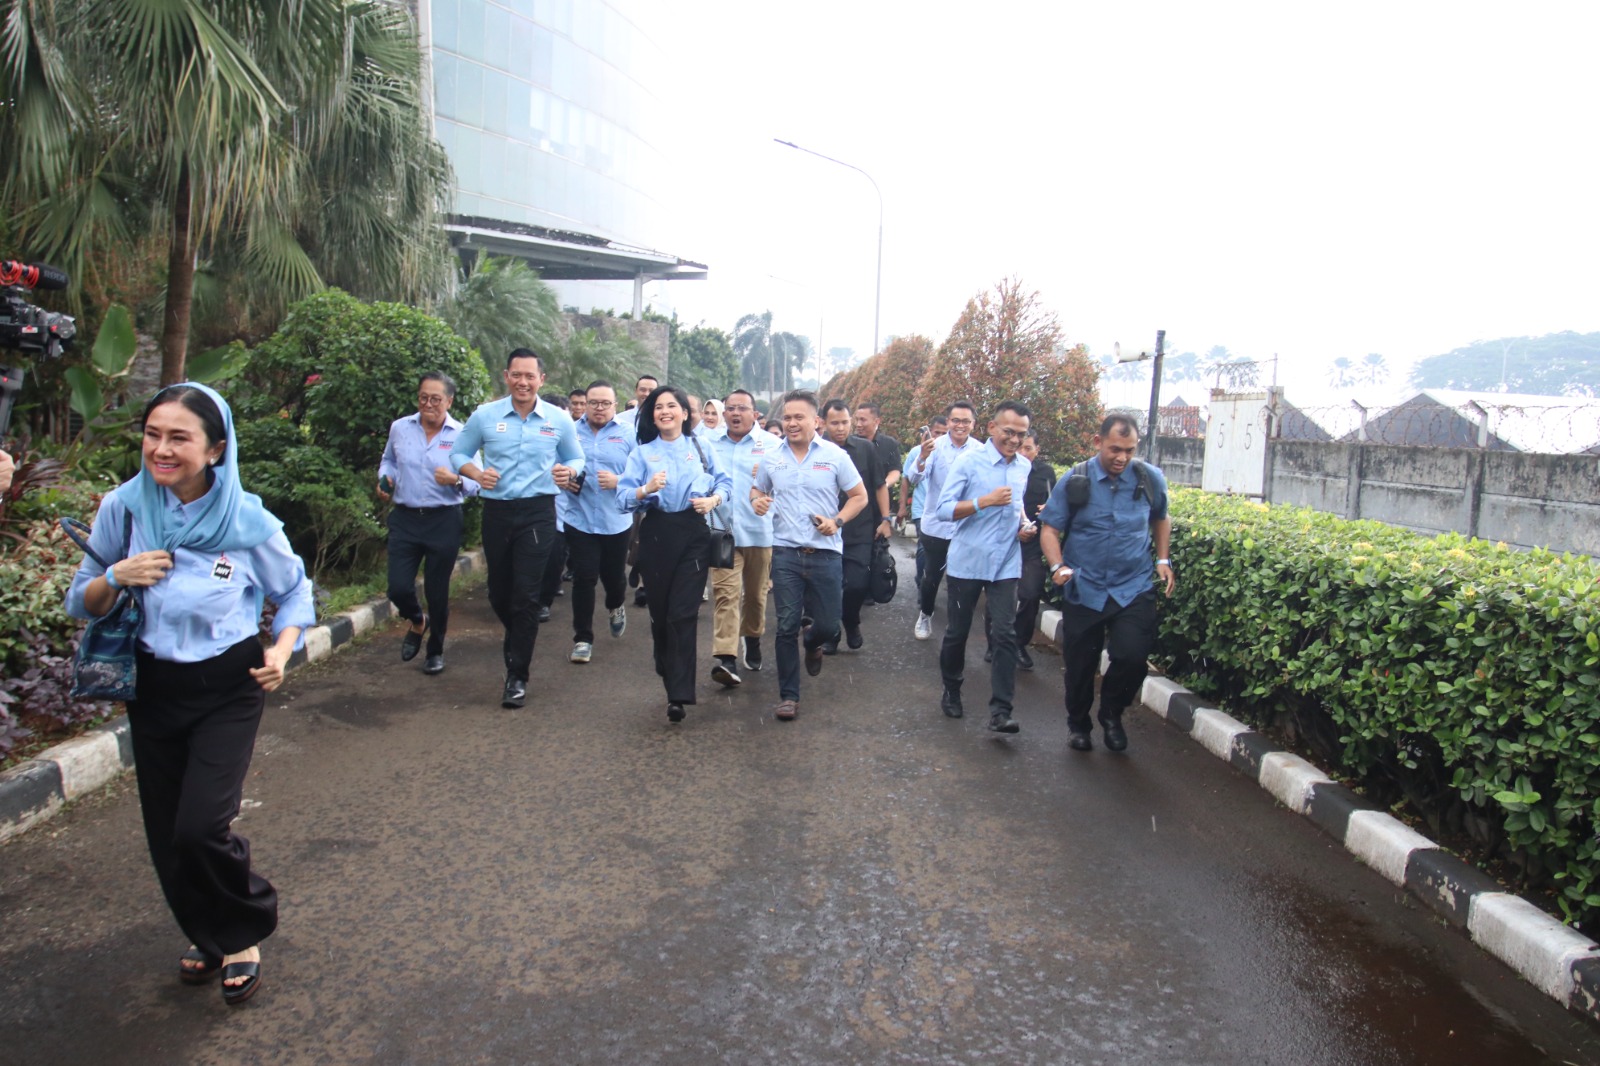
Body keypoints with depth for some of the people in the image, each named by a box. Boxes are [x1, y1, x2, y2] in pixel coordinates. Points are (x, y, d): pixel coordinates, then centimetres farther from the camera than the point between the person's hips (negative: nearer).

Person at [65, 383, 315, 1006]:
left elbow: (294, 591, 3)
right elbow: (81, 604, 4)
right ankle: (208, 936, 38)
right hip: (152, 687, 4)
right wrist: (116, 577, -17)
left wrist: (281, 649, -13)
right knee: (167, 834, 11)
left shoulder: (248, 521, -13)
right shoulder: (123, 508, -6)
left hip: (228, 688, -3)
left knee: (201, 826, -14)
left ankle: (243, 934, 16)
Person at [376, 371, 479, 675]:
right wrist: (384, 479, 0)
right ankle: (418, 622, 33)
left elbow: (475, 483, -7)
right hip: (405, 518, 2)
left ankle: (435, 651, 30)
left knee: (437, 592, 7)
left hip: (444, 522, -2)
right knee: (398, 588, -3)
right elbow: (388, 461, 20)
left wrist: (456, 480, -26)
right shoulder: (399, 428, 3)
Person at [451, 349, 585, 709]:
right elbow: (459, 454, 9)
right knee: (499, 592, 13)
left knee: (525, 595, -6)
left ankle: (517, 675, 5)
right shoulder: (484, 416, 0)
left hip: (538, 513, -2)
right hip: (496, 512, 2)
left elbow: (575, 458, 12)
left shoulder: (559, 420, 1)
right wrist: (476, 473, -12)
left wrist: (570, 472, -11)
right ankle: (516, 637, 46)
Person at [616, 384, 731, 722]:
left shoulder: (701, 449, 10)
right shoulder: (642, 453, 5)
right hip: (656, 534, 1)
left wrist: (713, 499, -6)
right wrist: (646, 489, -24)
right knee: (660, 611, 8)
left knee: (683, 613, -8)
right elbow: (623, 497, -5)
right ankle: (670, 674, 30)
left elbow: (725, 482, 14)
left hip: (693, 533, -1)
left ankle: (678, 694, -9)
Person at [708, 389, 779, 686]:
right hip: (722, 531, 1)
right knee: (725, 593, -12)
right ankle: (727, 660, -19)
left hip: (759, 532, -1)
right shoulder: (710, 445, 11)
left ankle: (752, 639, 39)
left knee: (755, 593, 14)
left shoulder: (772, 444, 2)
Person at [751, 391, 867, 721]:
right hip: (785, 551, 1)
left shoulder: (834, 455, -2)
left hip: (825, 552, -1)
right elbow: (757, 489, 18)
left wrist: (837, 521, -13)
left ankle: (812, 644, 43)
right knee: (786, 626, 1)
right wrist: (757, 500, -6)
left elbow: (859, 496, 3)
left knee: (828, 625, 5)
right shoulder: (771, 456, 4)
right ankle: (788, 696, 14)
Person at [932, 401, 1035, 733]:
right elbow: (944, 509, -13)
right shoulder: (970, 462, -8)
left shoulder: (1025, 467, 8)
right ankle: (951, 691, 32)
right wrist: (985, 501, -23)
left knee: (1005, 634, -6)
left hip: (1006, 564, 3)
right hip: (967, 562, -3)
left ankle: (1000, 711, -3)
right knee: (957, 631, 9)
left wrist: (1024, 527, 5)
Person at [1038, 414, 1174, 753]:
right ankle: (1078, 724, 34)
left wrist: (1163, 560, 9)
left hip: (1134, 588, 1)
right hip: (1084, 589, 0)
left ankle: (1112, 713, 16)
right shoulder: (1075, 481, -6)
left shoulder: (1150, 479, 0)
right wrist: (1057, 566, -20)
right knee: (1080, 664, 8)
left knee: (1132, 657, -14)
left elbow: (1161, 519, 19)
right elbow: (1050, 528, -4)